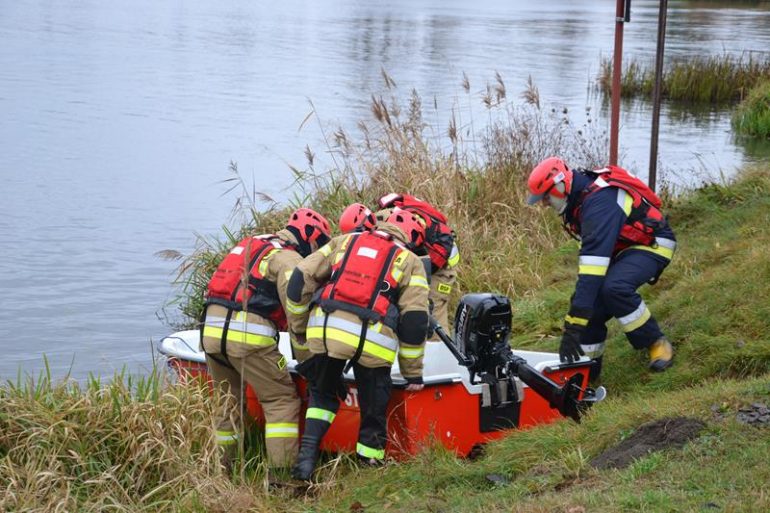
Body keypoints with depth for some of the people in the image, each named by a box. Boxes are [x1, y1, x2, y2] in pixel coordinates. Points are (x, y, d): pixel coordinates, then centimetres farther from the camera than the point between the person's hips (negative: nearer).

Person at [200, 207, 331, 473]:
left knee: (229, 400, 19)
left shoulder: (252, 245, 27)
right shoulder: (289, 259, 0)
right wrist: (308, 361, 0)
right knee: (282, 399, -2)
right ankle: (282, 472, -9)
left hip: (211, 330, 8)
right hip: (247, 334, -8)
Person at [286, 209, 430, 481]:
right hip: (372, 340, -2)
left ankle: (307, 454, 9)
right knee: (374, 409, 15)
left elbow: (301, 278, 15)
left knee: (322, 395, 23)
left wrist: (297, 325, 24)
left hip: (325, 328, 2)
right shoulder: (410, 262, 16)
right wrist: (413, 373, 12)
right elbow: (415, 321, 7)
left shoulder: (344, 242, 22)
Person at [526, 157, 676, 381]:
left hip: (652, 244, -9)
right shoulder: (580, 194, -4)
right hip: (620, 247, 9)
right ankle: (588, 365, 4)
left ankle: (657, 344, -14)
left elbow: (594, 257, -41)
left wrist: (573, 327, -44)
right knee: (590, 304, -10)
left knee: (614, 288, -34)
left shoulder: (599, 202, -34)